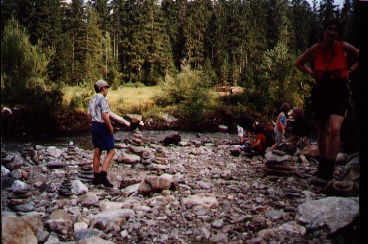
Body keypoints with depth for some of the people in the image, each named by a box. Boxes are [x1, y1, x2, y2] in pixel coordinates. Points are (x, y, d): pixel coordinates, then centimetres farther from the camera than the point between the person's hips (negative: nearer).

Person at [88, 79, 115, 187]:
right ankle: (103, 176, -10)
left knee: (97, 152, 12)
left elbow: (90, 116, 14)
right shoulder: (103, 99, -16)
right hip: (103, 127, -8)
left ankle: (96, 178, 17)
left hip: (94, 126, 8)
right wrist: (110, 127, -14)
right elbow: (105, 116, -24)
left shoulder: (92, 100, 10)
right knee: (111, 152, -1)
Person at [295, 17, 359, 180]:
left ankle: (329, 171, -20)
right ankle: (322, 166, 29)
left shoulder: (344, 47, -4)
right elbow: (299, 63, 16)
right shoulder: (315, 49, 2)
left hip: (339, 93, -3)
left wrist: (349, 70, -1)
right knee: (321, 132, 12)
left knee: (334, 129, -22)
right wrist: (312, 73, 2)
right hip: (320, 92, 3)